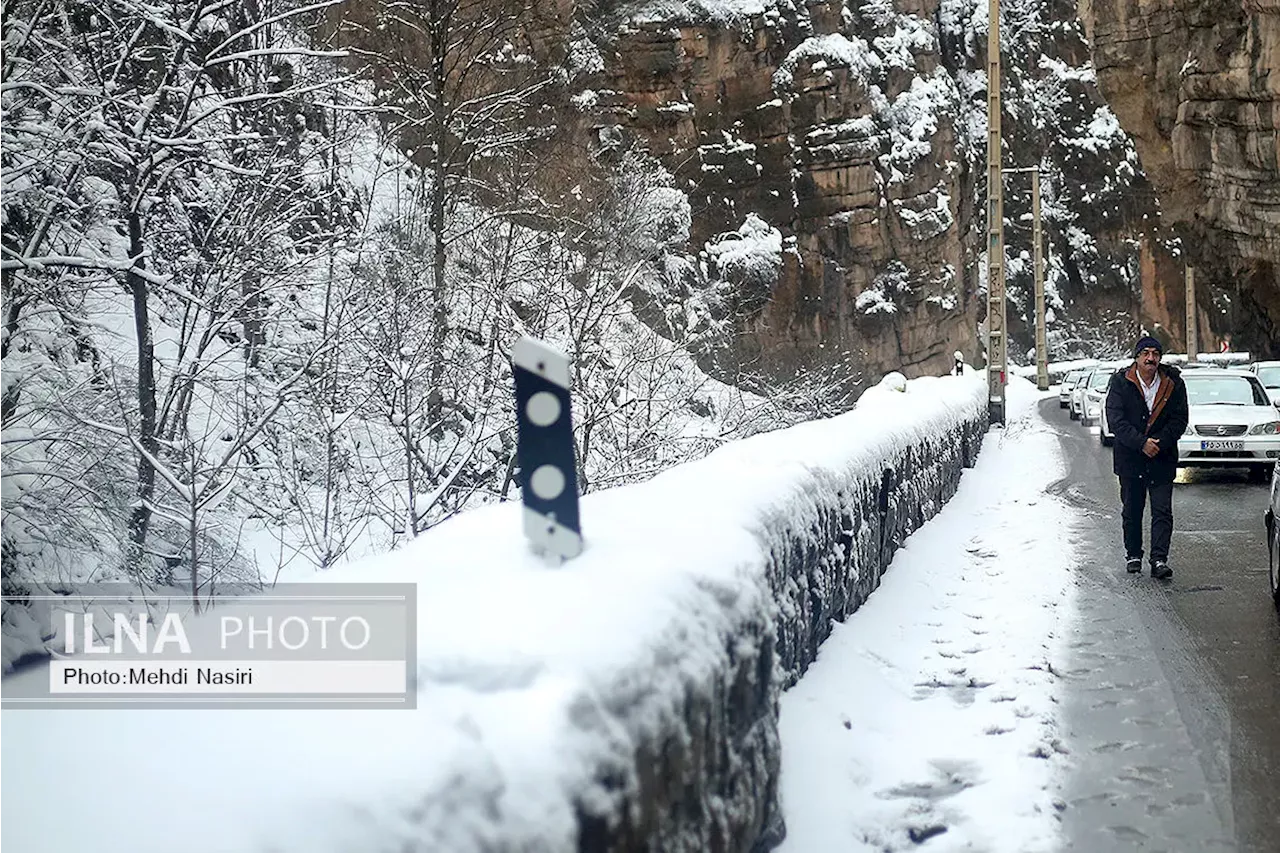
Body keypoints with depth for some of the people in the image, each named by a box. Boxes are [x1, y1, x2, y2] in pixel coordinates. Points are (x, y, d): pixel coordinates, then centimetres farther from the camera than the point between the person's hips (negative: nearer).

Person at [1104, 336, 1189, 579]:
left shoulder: (1174, 384, -2)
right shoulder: (1120, 383, -6)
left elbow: (1179, 420, -4)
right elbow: (1116, 420, -12)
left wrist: (1159, 443, -16)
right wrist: (1142, 443, -21)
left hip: (1163, 458, 0)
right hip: (1129, 457, 0)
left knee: (1162, 511, -7)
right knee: (1131, 511, 11)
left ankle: (1159, 559, -9)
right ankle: (1133, 554, 26)